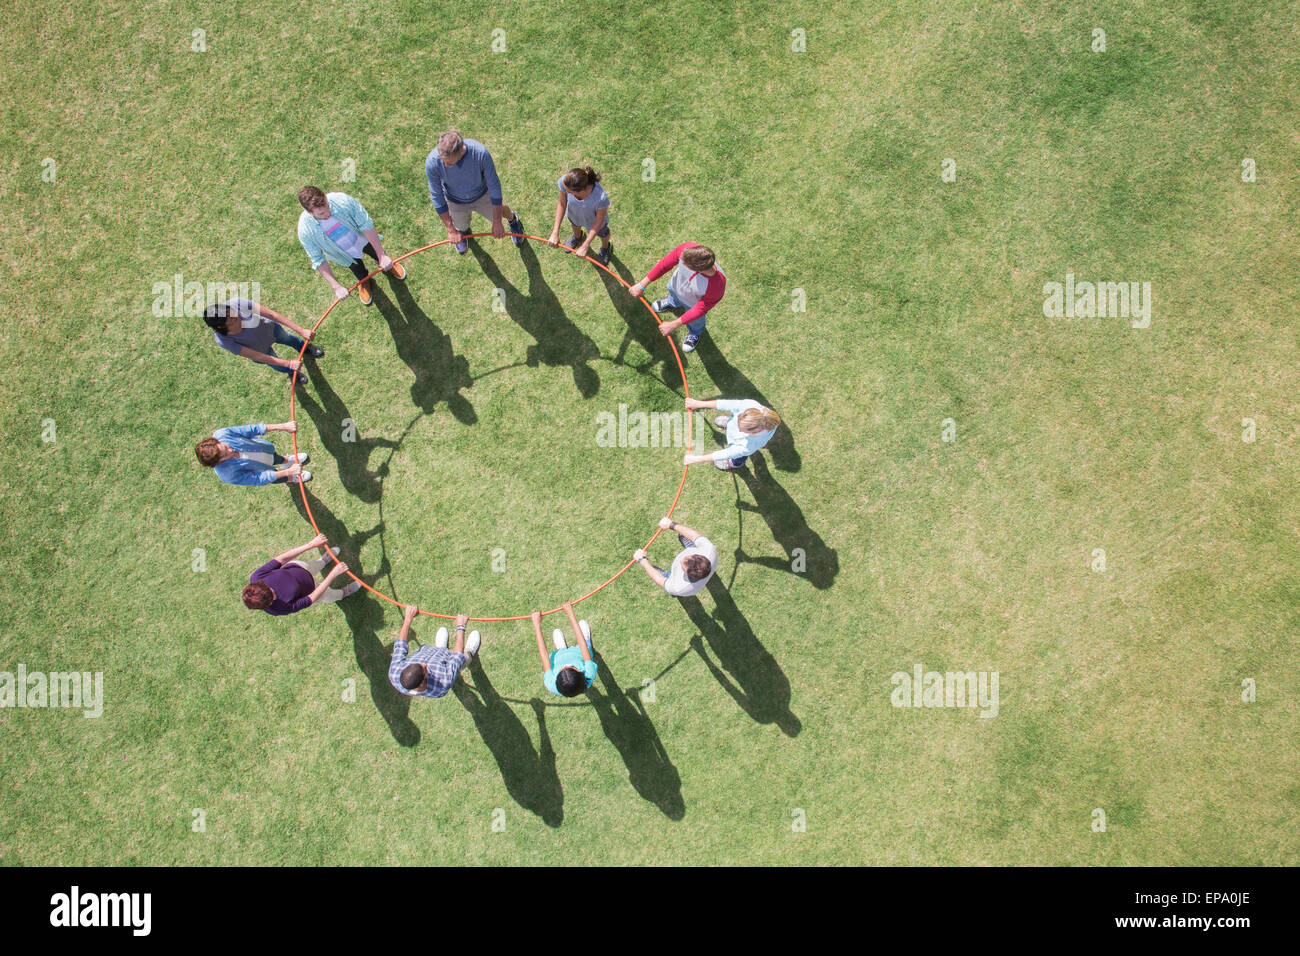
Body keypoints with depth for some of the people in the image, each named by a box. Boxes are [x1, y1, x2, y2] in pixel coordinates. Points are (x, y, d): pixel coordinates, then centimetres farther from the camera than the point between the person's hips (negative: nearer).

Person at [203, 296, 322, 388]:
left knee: (287, 338, 31)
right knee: (277, 365, 25)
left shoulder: (238, 304, -41)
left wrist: (301, 330, -38)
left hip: (269, 328, 1)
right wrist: (289, 363, -34)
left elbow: (272, 314, -36)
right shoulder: (223, 341, -41)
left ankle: (305, 348, 67)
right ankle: (292, 373, 63)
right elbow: (258, 357, -33)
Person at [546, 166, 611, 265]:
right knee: (575, 224, 38)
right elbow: (562, 204, -20)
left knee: (602, 232, 32)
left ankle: (606, 247, 69)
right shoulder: (565, 181, -39)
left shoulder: (601, 198, -48)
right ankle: (578, 236, 76)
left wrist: (585, 246, -23)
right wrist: (555, 233, -19)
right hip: (574, 214, 3)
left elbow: (598, 222, -29)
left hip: (593, 219, -3)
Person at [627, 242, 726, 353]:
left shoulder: (717, 287, -48)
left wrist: (673, 325, -21)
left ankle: (695, 333, 67)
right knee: (672, 290, 37)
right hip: (676, 285, 3)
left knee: (695, 322, 29)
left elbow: (700, 309, -29)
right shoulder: (687, 249, -42)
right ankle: (674, 302, 75)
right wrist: (642, 285, -16)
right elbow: (665, 264, -23)